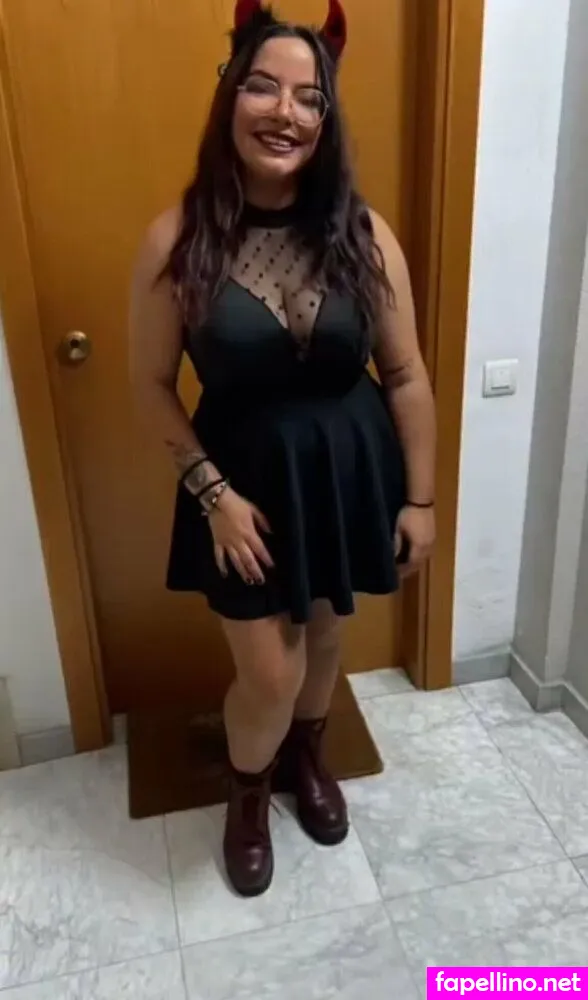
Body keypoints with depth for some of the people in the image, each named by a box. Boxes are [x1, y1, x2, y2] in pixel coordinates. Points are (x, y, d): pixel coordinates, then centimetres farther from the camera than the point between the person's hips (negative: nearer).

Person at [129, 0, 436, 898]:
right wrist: (213, 492, -11)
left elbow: (406, 376, -3)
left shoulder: (364, 235, -9)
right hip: (246, 478, -2)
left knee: (324, 633, 21)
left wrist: (419, 498, -1)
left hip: (349, 472, 2)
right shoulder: (179, 239, -12)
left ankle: (307, 756, 54)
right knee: (269, 672, 6)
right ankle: (247, 793, 41)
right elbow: (152, 384, -6)